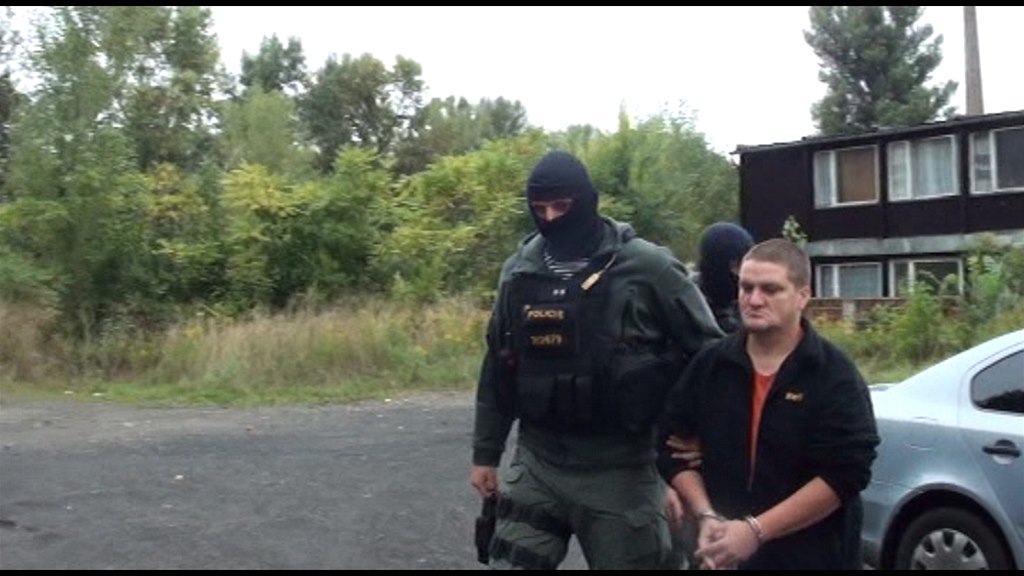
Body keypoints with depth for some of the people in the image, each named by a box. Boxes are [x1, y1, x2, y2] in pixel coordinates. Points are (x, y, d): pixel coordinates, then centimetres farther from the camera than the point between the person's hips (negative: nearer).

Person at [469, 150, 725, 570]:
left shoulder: (648, 267, -10)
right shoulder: (519, 271, 4)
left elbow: (708, 352, -3)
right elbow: (499, 366, 12)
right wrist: (486, 452, 13)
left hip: (620, 470, -3)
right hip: (536, 463, 4)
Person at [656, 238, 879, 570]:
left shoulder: (835, 376, -9)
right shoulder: (709, 366, 3)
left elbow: (844, 473, -17)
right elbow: (673, 446, 7)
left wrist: (756, 530, -21)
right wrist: (707, 516, -10)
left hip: (813, 557, -3)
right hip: (725, 556, 4)